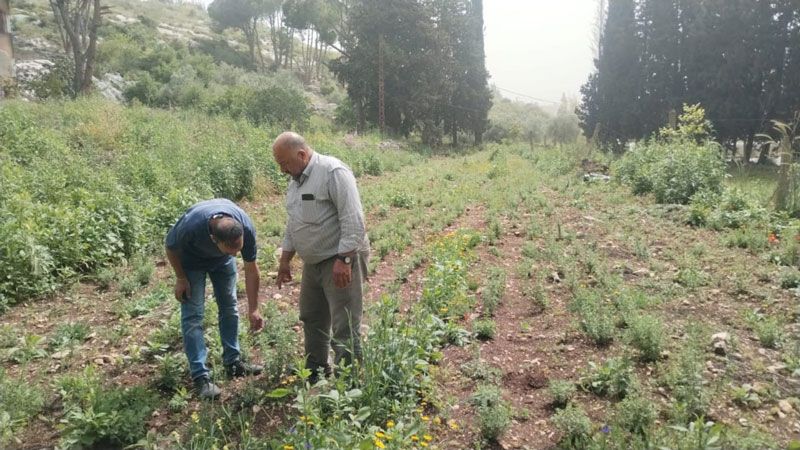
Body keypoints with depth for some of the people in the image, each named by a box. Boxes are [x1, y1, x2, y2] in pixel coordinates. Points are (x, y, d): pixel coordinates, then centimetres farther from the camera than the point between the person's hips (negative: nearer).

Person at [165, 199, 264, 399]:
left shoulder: (246, 228, -36)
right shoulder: (191, 226, -44)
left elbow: (251, 270, -20)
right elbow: (171, 247, -19)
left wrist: (253, 309, -16)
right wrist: (180, 278, -10)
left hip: (222, 261, 3)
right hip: (191, 259, -3)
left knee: (229, 307, 7)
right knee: (193, 315, -9)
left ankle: (233, 362, 20)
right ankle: (200, 376, -5)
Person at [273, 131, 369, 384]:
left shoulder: (332, 172, -17)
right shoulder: (296, 179, 12)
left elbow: (353, 219, -23)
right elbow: (293, 223, 21)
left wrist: (344, 259, -25)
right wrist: (285, 260, 21)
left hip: (341, 260, -9)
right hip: (314, 262, 9)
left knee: (344, 327, -4)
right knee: (311, 319, 18)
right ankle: (315, 372, 34)